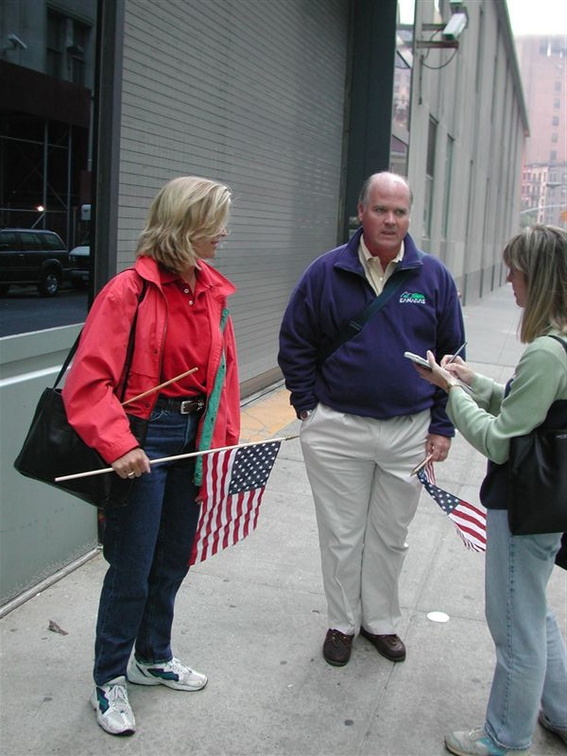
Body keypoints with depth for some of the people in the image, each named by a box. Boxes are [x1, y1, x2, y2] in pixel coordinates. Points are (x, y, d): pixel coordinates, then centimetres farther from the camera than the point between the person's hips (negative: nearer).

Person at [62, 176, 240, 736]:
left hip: (194, 438, 7)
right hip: (144, 442, -7)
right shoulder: (129, 291, -15)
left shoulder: (212, 291, 6)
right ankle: (109, 679, 26)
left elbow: (224, 370, 13)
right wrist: (118, 446, -25)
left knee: (174, 558, 19)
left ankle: (153, 658, 41)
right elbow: (87, 381, -18)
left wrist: (226, 437, 6)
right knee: (132, 568, 4)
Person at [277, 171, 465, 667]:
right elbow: (294, 344, 5)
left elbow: (451, 355, 6)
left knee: (391, 535, 15)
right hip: (337, 428, -1)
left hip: (409, 431, 1)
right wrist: (308, 405, -1)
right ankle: (342, 622, 30)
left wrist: (442, 426, 2)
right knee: (341, 535, 11)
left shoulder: (434, 277, 0)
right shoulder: (326, 272, -4)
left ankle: (381, 620, 35)